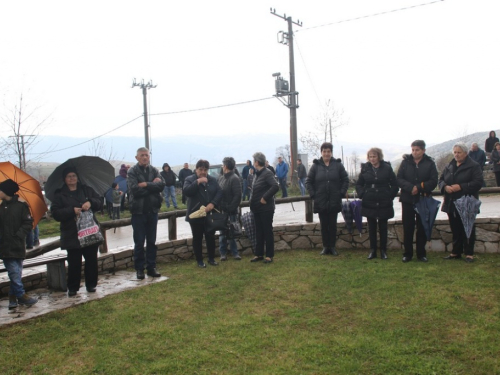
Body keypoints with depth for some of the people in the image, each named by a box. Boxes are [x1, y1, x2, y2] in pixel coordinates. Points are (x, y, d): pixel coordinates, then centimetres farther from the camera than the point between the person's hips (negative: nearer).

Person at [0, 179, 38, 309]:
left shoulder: (21, 205, -2)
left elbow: (28, 223, -5)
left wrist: (18, 235, -15)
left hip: (18, 246, -1)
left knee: (16, 273, 5)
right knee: (14, 272, -4)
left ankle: (13, 297, 15)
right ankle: (21, 296, 3)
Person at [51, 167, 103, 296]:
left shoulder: (87, 190, 11)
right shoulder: (59, 195, 4)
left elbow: (99, 202, 7)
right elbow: (55, 213, -5)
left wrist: (91, 203, -15)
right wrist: (72, 211, -18)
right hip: (72, 235, -2)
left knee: (91, 260, 6)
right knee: (74, 263, 1)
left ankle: (91, 284, 19)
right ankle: (72, 288, 14)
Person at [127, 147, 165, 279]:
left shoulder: (154, 170, 6)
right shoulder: (132, 172, -5)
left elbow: (162, 185, -9)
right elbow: (134, 189, -19)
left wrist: (146, 185, -17)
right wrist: (152, 185, -13)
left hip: (153, 210, 3)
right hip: (138, 211, -3)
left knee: (152, 241, 10)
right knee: (139, 242, 4)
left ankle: (151, 267, 20)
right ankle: (139, 268, 15)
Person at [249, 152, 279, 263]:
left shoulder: (267, 173, -14)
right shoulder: (257, 174, 12)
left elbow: (275, 187, -27)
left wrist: (265, 198, -23)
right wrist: (252, 200, 7)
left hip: (266, 208, -8)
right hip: (257, 208, 8)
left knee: (267, 231, 1)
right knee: (259, 232, 13)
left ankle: (269, 255, 9)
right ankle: (259, 254, 22)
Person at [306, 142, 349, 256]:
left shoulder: (338, 165, 0)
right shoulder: (315, 165, 0)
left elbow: (345, 180, 5)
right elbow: (308, 181, 4)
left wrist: (342, 193, -4)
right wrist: (313, 194, -4)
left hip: (334, 201, 0)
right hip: (320, 201, 0)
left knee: (332, 224, 7)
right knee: (324, 225, 7)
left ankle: (332, 246, 16)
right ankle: (325, 246, 17)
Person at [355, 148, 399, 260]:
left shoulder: (387, 168, -4)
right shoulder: (365, 168, 1)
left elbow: (395, 185, 2)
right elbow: (359, 184, 10)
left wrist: (390, 196, -6)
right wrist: (362, 194, -4)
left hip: (383, 204, -1)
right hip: (369, 203, 2)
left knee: (383, 227, 7)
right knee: (371, 227, 8)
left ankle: (383, 251, 16)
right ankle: (372, 250, 16)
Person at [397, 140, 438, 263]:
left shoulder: (430, 163, -1)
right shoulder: (405, 162, 1)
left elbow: (433, 181, -7)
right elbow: (399, 179, -5)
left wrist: (419, 188, -20)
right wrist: (411, 188, -20)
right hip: (407, 200, 0)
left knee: (422, 227, 8)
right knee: (407, 227, 4)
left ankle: (421, 253, 18)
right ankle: (407, 253, 14)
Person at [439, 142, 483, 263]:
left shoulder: (474, 166, -5)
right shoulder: (449, 166, 13)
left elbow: (478, 183, -14)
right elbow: (441, 180, 11)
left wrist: (461, 187, -23)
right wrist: (445, 187, -11)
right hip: (451, 203, 5)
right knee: (455, 229, 11)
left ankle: (469, 254, 10)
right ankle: (456, 252, 20)